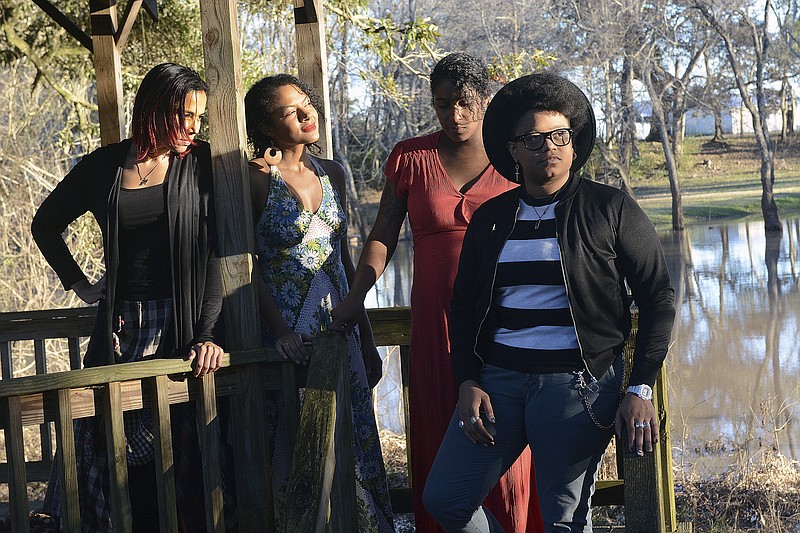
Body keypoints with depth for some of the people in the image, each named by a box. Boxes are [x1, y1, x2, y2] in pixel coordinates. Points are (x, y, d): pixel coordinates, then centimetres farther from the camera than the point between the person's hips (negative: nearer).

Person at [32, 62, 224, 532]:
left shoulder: (200, 164, 1)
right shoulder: (104, 167, 6)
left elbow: (216, 253, -5)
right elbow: (46, 225, 22)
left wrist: (208, 334, -14)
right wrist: (81, 286, 15)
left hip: (180, 329, -2)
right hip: (119, 329, 2)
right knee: (104, 437, -1)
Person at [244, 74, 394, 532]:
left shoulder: (332, 173, 9)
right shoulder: (257, 180, -9)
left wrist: (367, 339, 13)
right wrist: (279, 330, -20)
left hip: (339, 327, 6)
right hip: (290, 334, -6)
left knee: (354, 439, 8)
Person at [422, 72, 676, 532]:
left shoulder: (610, 209, 0)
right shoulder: (490, 219, 11)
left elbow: (659, 297, -1)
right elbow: (465, 306, 16)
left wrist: (641, 390, -8)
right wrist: (468, 384, 2)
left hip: (577, 382, -4)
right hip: (499, 378, 4)